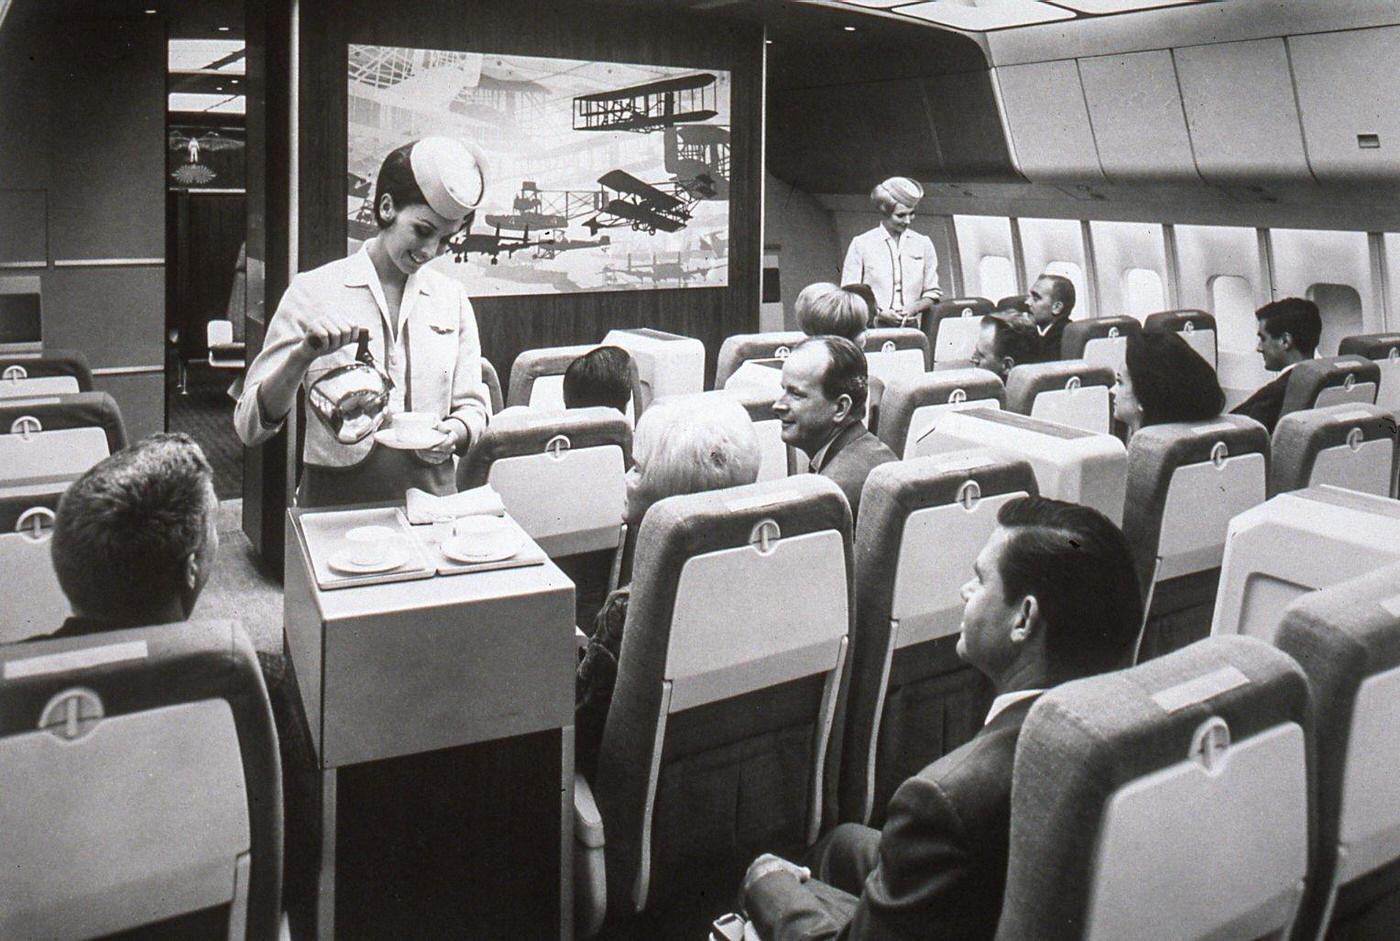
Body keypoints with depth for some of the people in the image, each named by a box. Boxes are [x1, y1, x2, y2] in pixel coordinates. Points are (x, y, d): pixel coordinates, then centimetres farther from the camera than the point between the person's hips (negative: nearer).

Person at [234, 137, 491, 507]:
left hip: (431, 495, 3)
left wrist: (455, 431, -5)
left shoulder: (451, 297, 11)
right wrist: (304, 355, -17)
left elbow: (472, 406, 17)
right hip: (337, 501, -2)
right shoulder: (313, 291, 1)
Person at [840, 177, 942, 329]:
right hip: (873, 327, -2)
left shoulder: (923, 244, 13)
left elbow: (933, 293, 16)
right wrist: (880, 313, -9)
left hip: (910, 327, 2)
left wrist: (914, 308, -3)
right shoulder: (861, 244, 4)